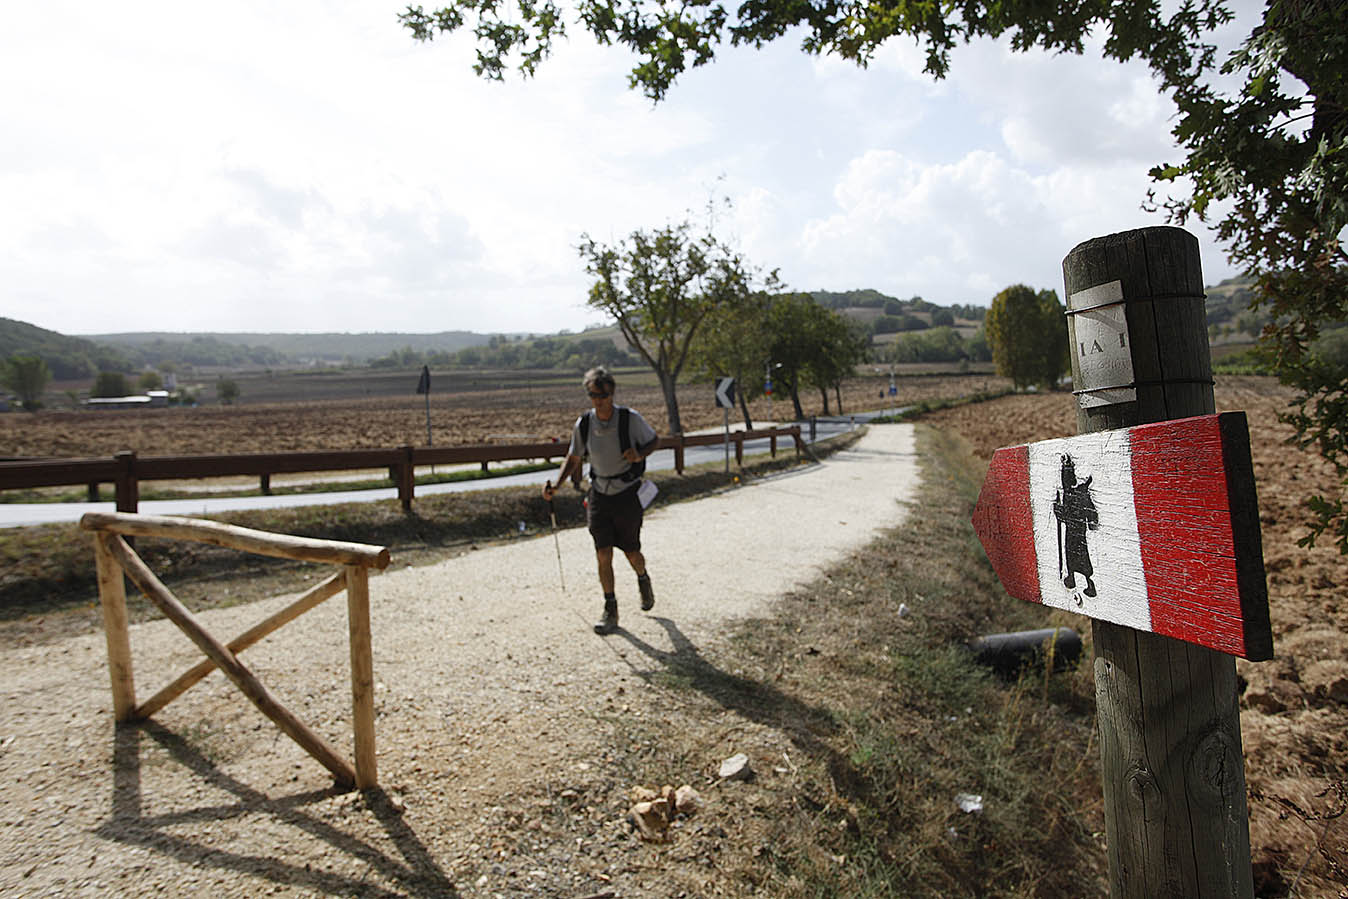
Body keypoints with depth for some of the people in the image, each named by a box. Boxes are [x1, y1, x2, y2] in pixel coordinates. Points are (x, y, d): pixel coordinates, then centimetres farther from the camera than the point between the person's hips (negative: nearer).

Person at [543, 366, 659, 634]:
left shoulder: (630, 418, -14)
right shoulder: (583, 424, -6)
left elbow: (653, 440, 2)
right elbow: (573, 459, 5)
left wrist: (639, 454, -20)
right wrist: (555, 486, -10)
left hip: (627, 494, -2)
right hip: (599, 494, 2)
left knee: (632, 553, 7)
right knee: (603, 555, -2)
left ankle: (643, 580, 43)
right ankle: (610, 611, 13)